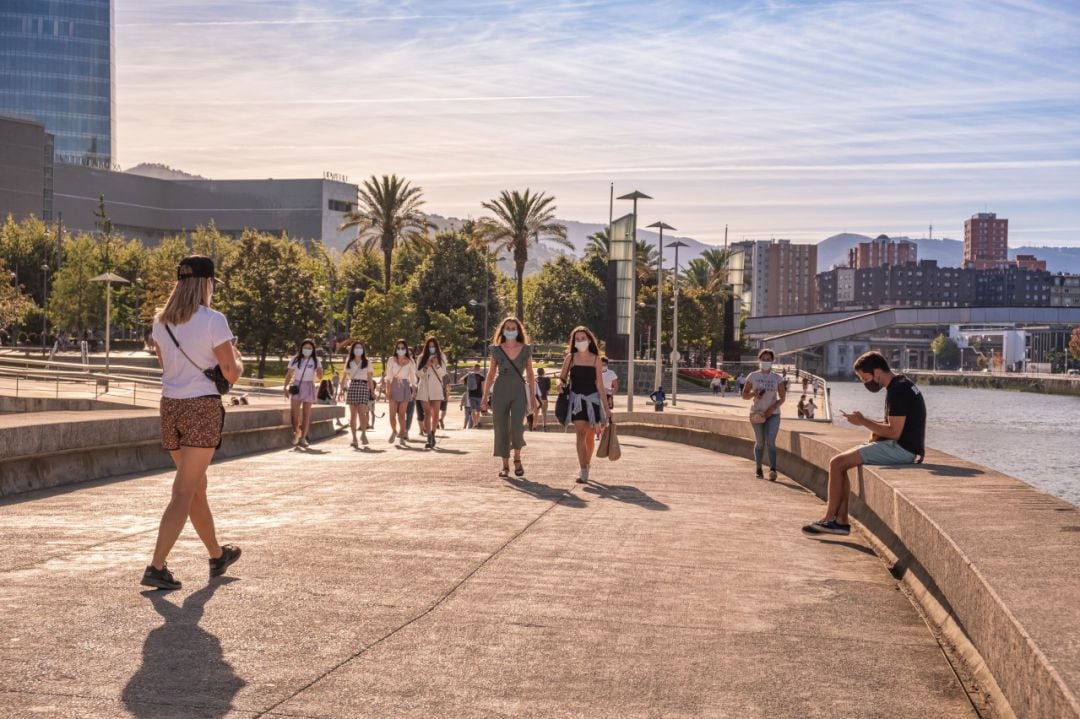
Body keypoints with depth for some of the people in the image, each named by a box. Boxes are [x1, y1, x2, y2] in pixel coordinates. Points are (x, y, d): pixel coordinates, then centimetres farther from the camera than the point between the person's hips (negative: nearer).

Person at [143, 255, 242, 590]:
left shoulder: (161, 321, 7)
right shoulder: (213, 320, -11)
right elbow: (231, 373, -8)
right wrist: (238, 360, 13)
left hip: (170, 406, 7)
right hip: (203, 407, -7)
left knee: (197, 487, 18)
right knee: (184, 492, -4)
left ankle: (218, 555, 33)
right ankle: (156, 566, -9)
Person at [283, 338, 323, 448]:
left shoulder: (315, 361, 4)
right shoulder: (295, 360, 5)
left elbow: (320, 377, -1)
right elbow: (289, 375, 7)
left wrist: (319, 371, -22)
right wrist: (285, 387, -4)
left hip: (308, 387, 0)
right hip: (296, 387, 0)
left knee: (306, 414, 1)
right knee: (294, 413, -7)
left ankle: (303, 438, 8)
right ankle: (296, 433, 16)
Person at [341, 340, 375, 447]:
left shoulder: (367, 363, 11)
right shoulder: (349, 363, 14)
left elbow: (370, 378, 10)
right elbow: (345, 377, 13)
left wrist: (372, 391, 2)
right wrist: (343, 389, 1)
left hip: (363, 387, -1)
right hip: (352, 387, 1)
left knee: (362, 412, -15)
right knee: (353, 414, -2)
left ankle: (363, 434, -1)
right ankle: (354, 438, 1)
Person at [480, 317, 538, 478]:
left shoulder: (526, 349, 5)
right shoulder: (496, 350, 5)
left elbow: (530, 374, 8)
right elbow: (490, 374, 9)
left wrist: (533, 397, 5)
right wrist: (485, 397, 4)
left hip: (519, 391, -1)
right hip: (500, 391, 1)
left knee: (517, 426, -18)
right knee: (501, 429, 1)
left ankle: (517, 459, 5)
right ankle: (505, 466, 12)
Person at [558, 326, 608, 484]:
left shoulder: (596, 360, 2)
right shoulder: (570, 358, 2)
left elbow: (600, 385, 4)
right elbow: (562, 377, 9)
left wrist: (607, 408, 2)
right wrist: (561, 384, -16)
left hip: (593, 399, 1)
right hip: (576, 398, -1)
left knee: (590, 436, 10)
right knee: (581, 433, -15)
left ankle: (587, 466, 30)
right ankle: (583, 471, -20)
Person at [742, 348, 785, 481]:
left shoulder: (777, 378, 3)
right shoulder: (752, 376, 4)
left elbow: (782, 398, 1)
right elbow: (744, 395, 6)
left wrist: (772, 408, -14)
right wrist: (754, 394, -16)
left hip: (773, 414, -1)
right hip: (757, 414, 1)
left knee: (770, 441, -16)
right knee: (760, 442, 6)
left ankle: (773, 470, -25)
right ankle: (758, 469, 20)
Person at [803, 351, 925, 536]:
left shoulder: (898, 390, -18)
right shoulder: (900, 385, 15)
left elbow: (894, 432, -22)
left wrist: (863, 422, -13)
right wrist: (874, 432, 5)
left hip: (901, 449, -11)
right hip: (899, 447, 11)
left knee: (837, 463, -11)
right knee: (842, 463, 10)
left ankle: (830, 519, -2)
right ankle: (840, 521, 4)